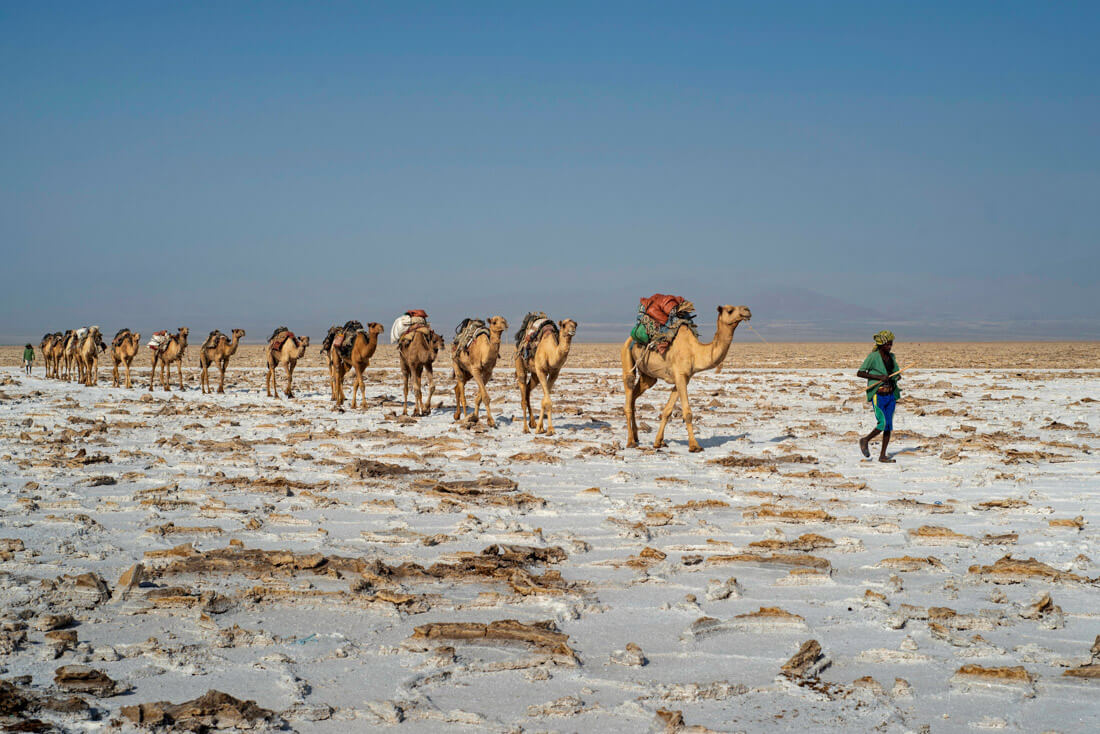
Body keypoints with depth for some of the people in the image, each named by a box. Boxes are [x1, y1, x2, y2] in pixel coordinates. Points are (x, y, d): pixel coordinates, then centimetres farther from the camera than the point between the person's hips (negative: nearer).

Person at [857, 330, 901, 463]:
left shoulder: (891, 357, 12)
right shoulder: (873, 356, -9)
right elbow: (859, 373, -12)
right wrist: (878, 377, -19)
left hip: (890, 394, 7)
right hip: (878, 395, -7)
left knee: (889, 425, 4)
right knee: (883, 423, -15)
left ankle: (883, 456, 10)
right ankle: (865, 441, 11)